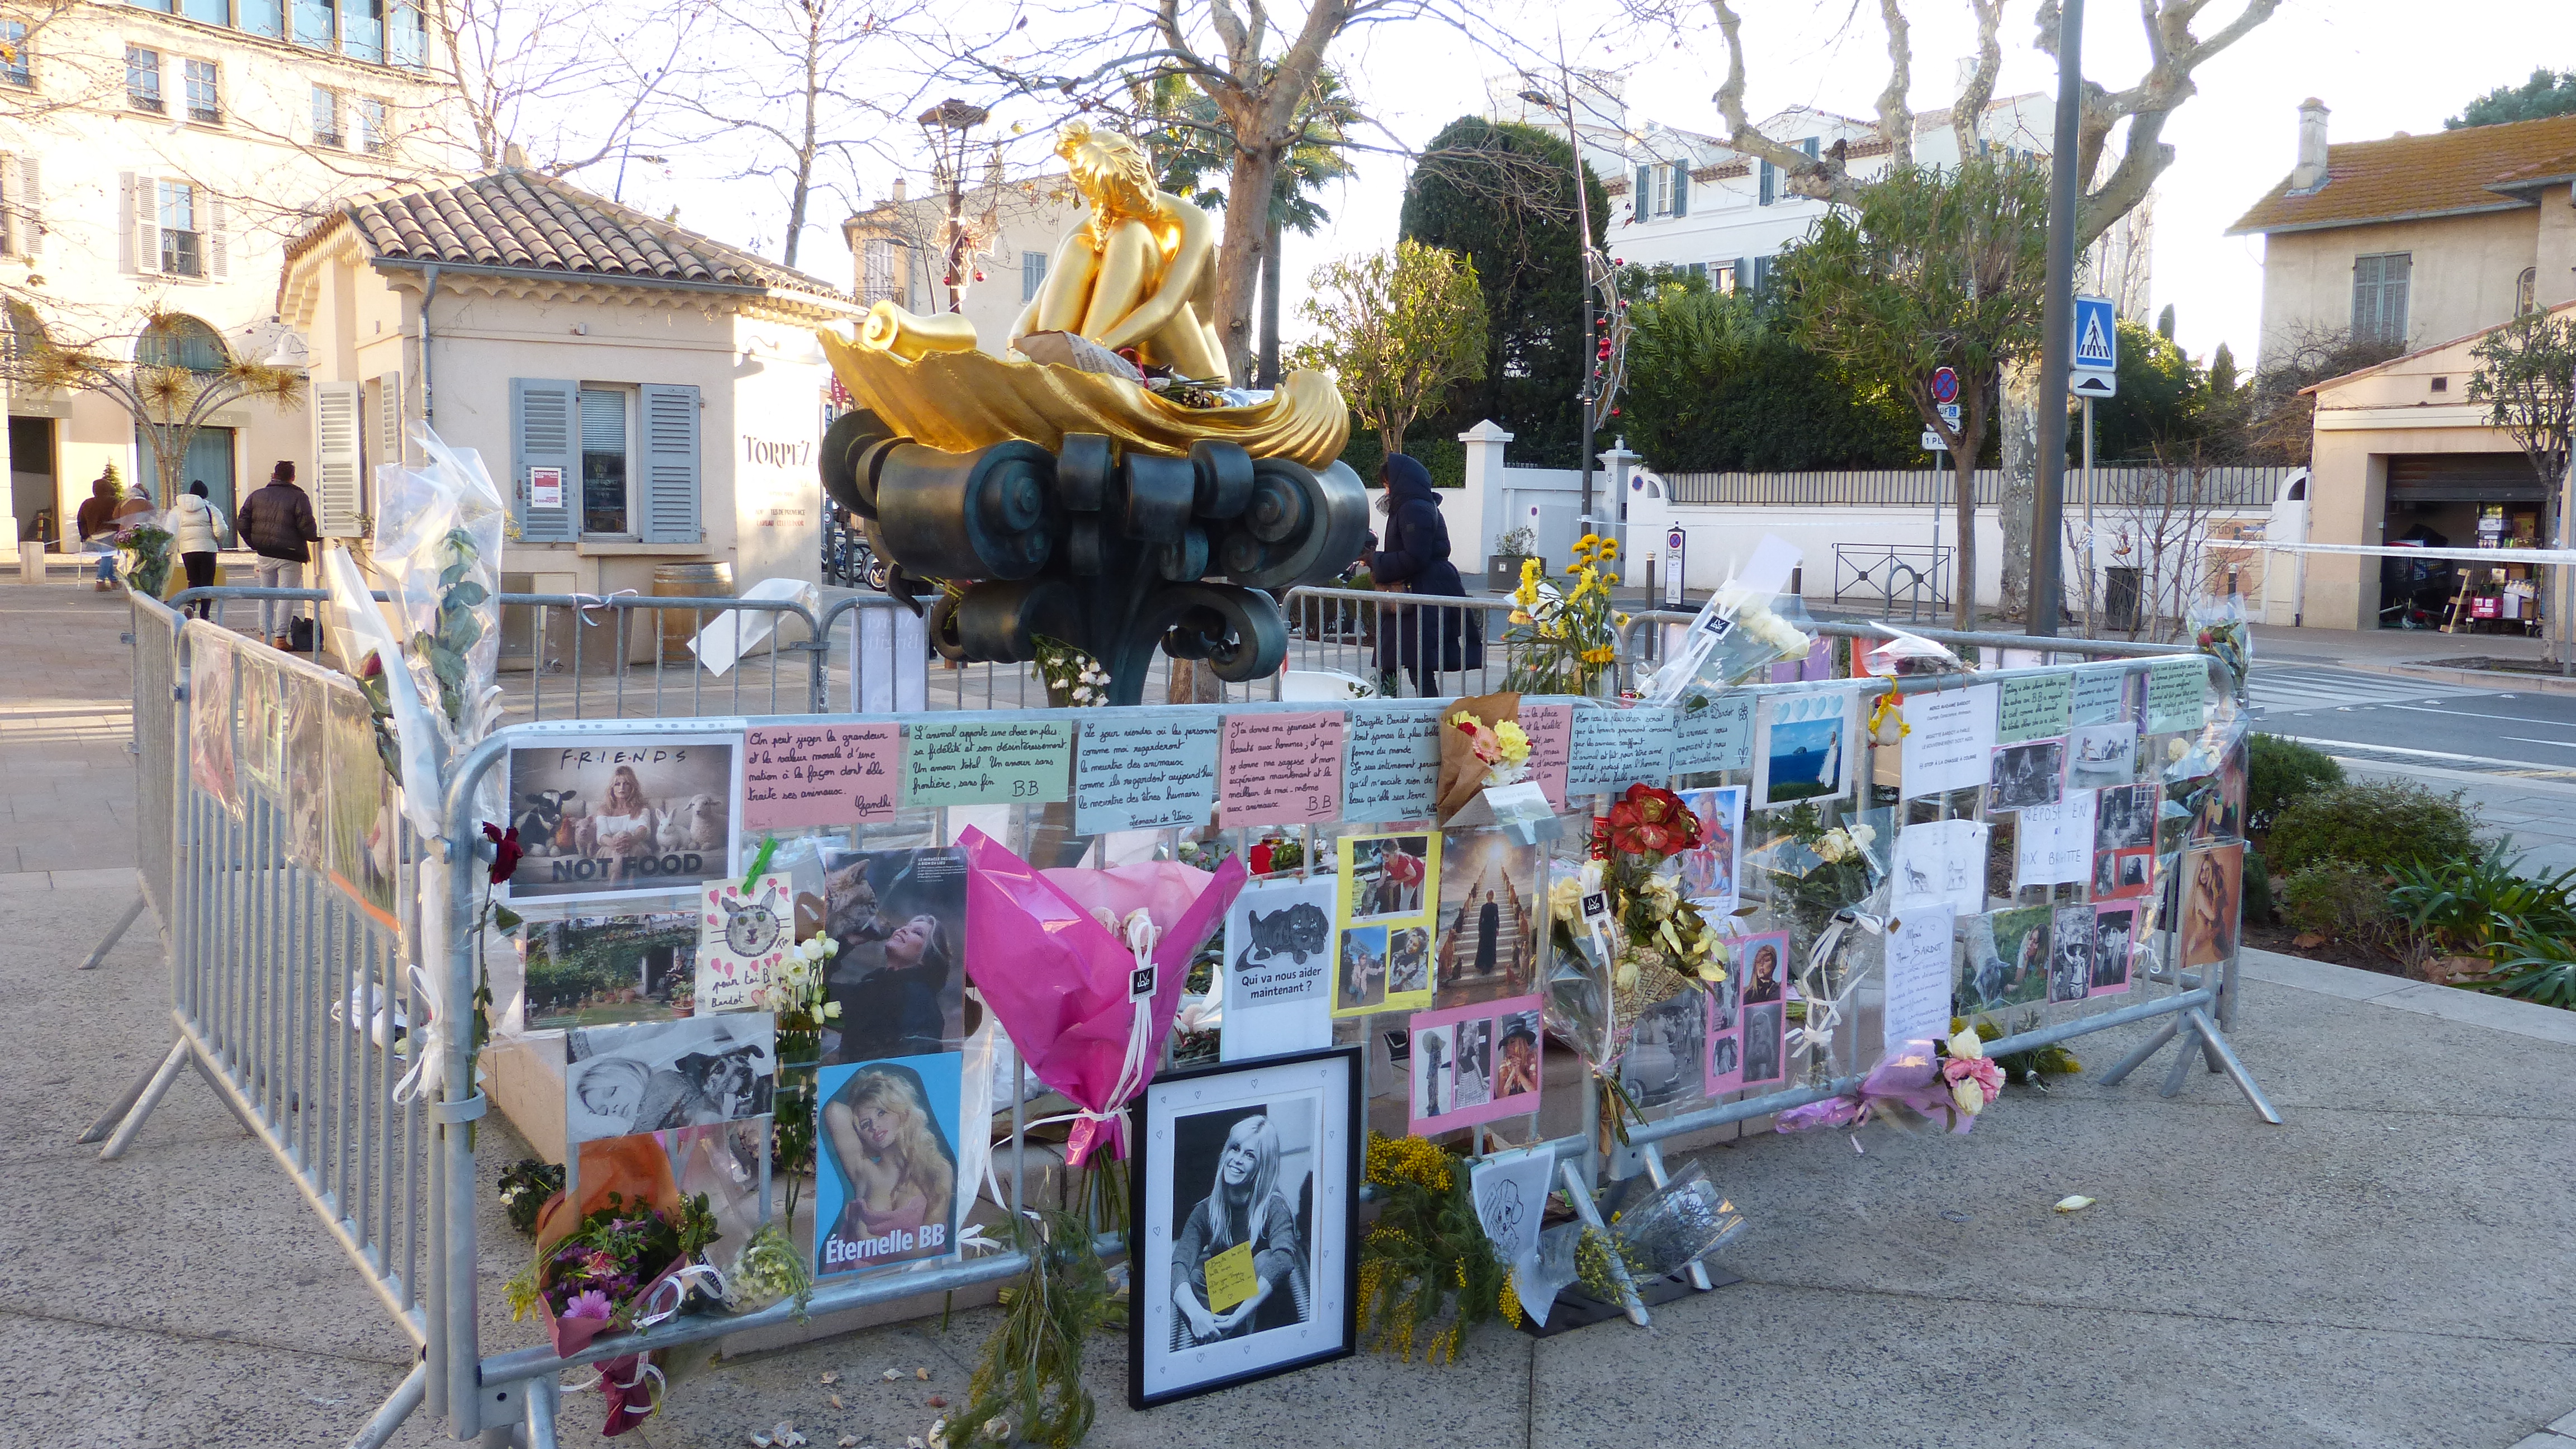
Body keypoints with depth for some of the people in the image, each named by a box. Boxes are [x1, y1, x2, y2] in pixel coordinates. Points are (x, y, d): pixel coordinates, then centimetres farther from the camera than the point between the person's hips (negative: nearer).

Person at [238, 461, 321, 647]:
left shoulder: (256, 496, 9)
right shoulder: (299, 497, -6)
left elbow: (243, 524, 9)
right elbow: (306, 527, -12)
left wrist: (255, 545, 18)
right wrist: (315, 537, 8)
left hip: (265, 554, 5)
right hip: (290, 555, -4)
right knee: (287, 595, -2)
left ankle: (264, 635, 16)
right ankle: (280, 637, -6)